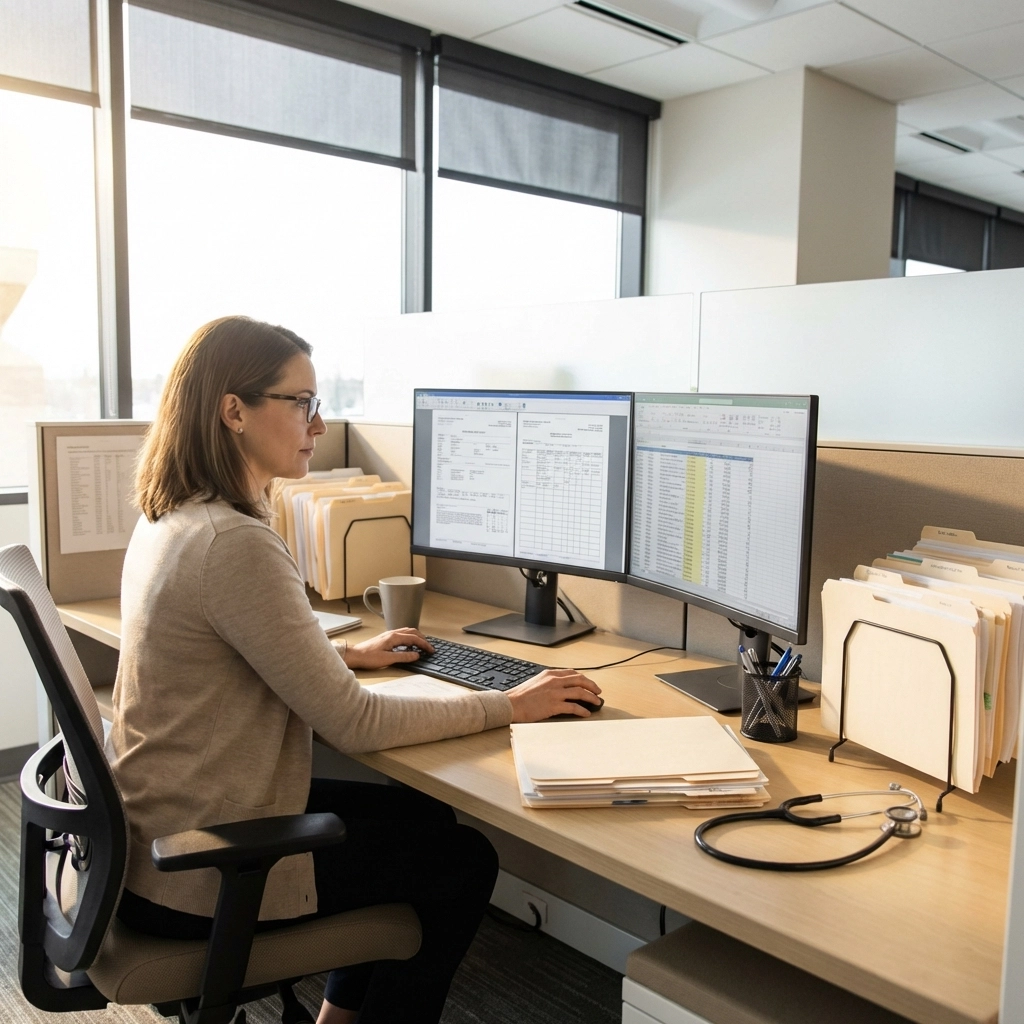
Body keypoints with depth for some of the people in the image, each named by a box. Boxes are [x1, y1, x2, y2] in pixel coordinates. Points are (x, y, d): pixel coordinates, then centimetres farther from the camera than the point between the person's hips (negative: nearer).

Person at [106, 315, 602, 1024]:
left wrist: (346, 654, 18)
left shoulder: (173, 517, 3)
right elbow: (353, 724, -24)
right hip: (199, 873, -9)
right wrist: (508, 706, -14)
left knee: (422, 814, 20)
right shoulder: (236, 544, -28)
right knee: (464, 860, 5)